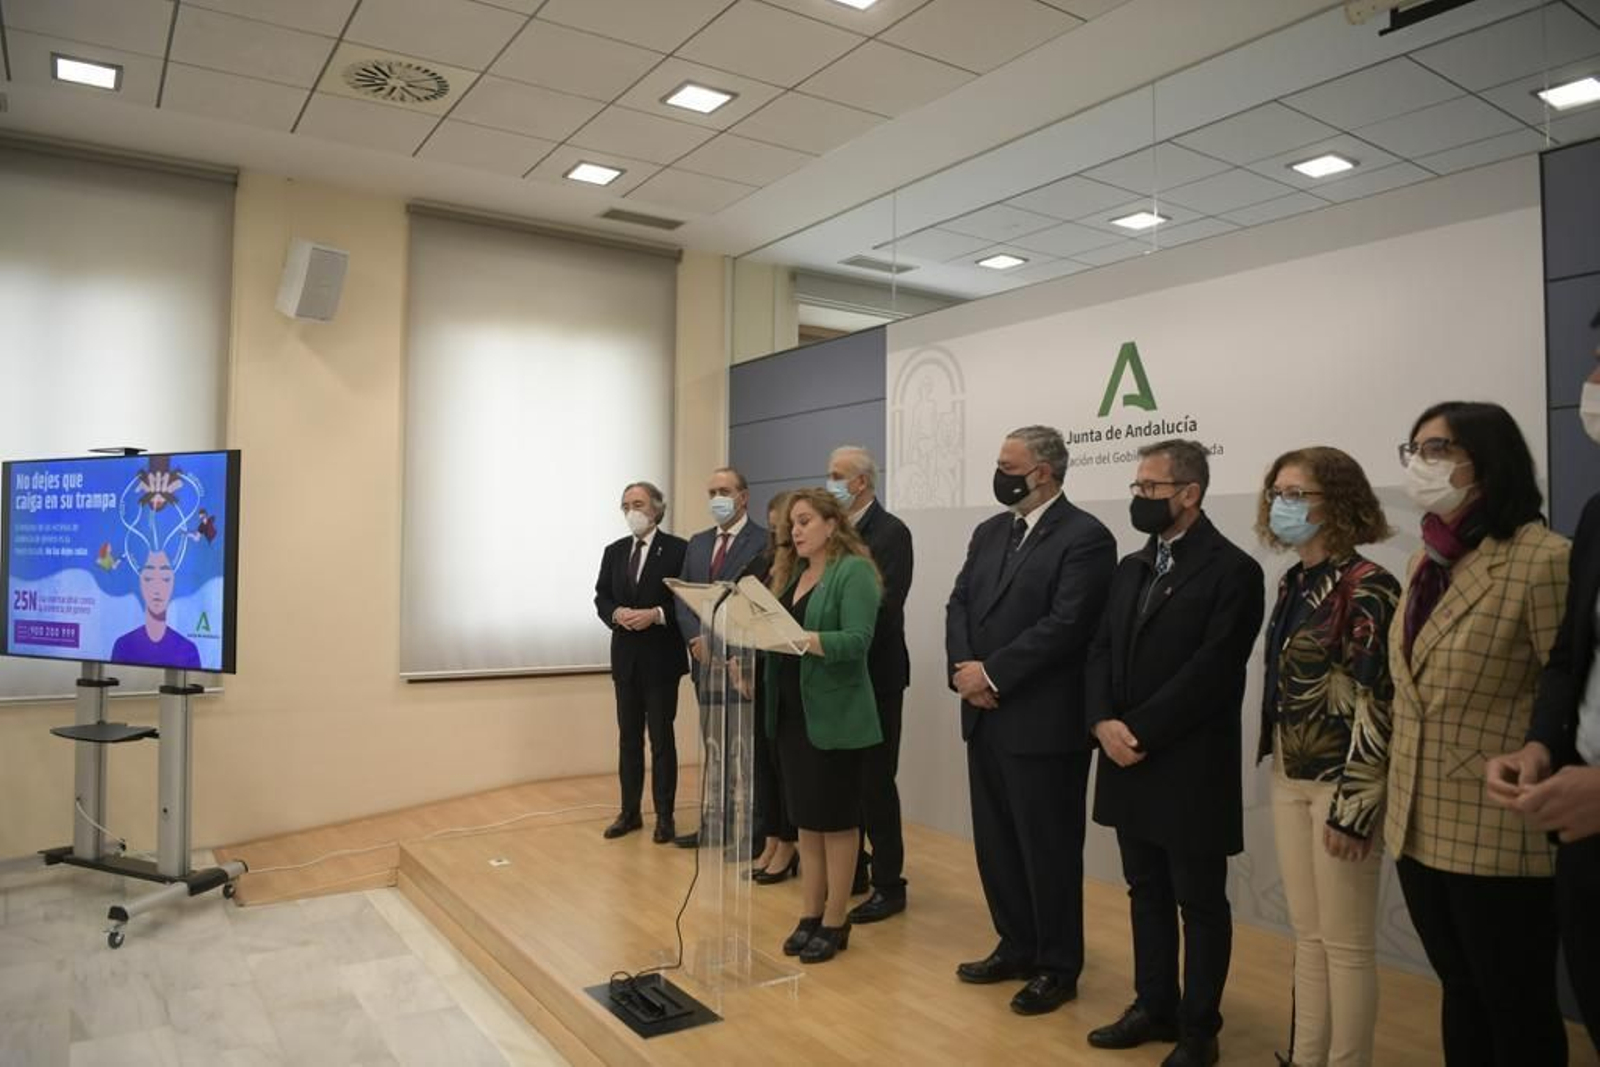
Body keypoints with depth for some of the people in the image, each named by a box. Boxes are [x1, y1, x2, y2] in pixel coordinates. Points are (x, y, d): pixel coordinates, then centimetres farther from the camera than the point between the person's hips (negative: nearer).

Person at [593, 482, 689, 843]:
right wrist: (616, 614, -12)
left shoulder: (677, 549, -6)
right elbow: (601, 597, 9)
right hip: (625, 656, 5)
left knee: (661, 737, 3)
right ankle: (630, 812, 22)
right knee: (628, 736, 12)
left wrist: (657, 614, -22)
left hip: (661, 657, -5)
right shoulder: (614, 551, 10)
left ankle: (664, 816, 13)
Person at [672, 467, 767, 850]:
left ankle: (751, 832, 11)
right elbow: (682, 597, 10)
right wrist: (696, 637, -7)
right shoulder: (697, 543, 14)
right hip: (705, 659, 7)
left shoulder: (764, 542, -8)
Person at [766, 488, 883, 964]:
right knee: (806, 818, 14)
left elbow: (858, 640, -21)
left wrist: (805, 640, -33)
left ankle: (835, 922, 16)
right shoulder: (789, 572, 12)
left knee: (837, 819, 4)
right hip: (791, 711, 7)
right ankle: (809, 915, 24)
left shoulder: (854, 571, -10)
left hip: (834, 715, -7)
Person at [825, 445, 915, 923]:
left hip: (874, 674, -7)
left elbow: (885, 605, -22)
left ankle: (889, 885, 12)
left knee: (874, 780, 0)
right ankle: (851, 871, 28)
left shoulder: (891, 532, -12)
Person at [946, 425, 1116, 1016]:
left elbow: (1066, 624, -20)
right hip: (986, 716, 7)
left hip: (1044, 722, -7)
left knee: (1048, 849, 6)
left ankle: (1057, 967, 23)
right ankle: (1016, 946, 34)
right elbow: (959, 605, 9)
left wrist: (992, 673, -17)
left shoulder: (1085, 536, -11)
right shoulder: (989, 532, 13)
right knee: (994, 842, 16)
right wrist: (963, 668, -8)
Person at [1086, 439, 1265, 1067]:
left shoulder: (1233, 570, -10)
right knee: (1147, 894, 17)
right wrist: (1104, 721, -8)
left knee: (1200, 905, 8)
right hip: (1129, 762, 7)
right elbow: (1102, 651, 9)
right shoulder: (1131, 568, 12)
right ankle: (1154, 1007, 32)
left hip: (1191, 768, -6)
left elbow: (1210, 671, -18)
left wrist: (1138, 730, -18)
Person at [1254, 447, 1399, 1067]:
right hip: (1290, 779, 8)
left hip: (1339, 783, -8)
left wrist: (1354, 805, -18)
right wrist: (1277, 767, 15)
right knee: (1307, 937, 16)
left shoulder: (1366, 587, -14)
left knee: (1346, 943, 6)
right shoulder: (1293, 584, 9)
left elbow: (1377, 705, -17)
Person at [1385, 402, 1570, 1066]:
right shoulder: (1428, 560, 9)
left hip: (1499, 832, -7)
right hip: (1420, 824, 7)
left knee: (1516, 1009, 10)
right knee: (1460, 992, 21)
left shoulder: (1541, 560, -17)